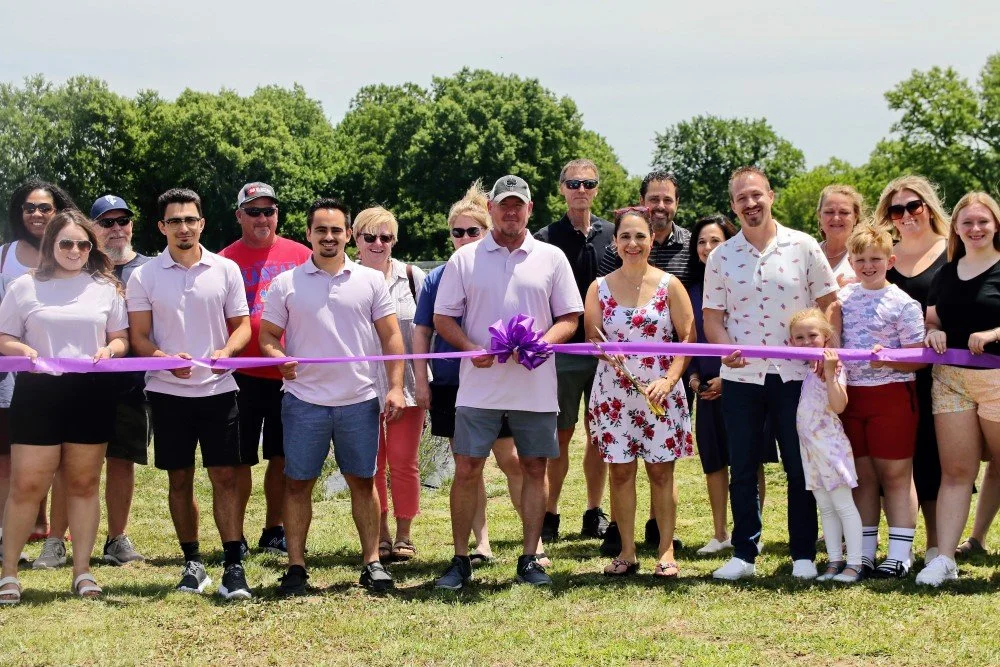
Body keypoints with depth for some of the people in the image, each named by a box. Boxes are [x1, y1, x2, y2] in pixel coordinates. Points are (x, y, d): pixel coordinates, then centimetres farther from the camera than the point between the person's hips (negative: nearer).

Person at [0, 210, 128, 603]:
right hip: (37, 392, -1)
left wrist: (110, 350, -10)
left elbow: (121, 338, 12)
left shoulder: (105, 287, 9)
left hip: (90, 393, 2)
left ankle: (83, 571, 16)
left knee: (84, 483, 8)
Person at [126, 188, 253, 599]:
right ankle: (193, 563, 18)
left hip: (218, 389, 0)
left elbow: (242, 324, 6)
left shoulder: (226, 270, 3)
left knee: (225, 476, -4)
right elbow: (138, 336, 1)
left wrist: (225, 352, -16)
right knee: (180, 479, 7)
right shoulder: (144, 277, 2)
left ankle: (234, 566, -2)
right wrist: (166, 359, -19)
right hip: (168, 390, 1)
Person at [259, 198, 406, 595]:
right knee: (298, 483, 2)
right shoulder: (286, 284, 5)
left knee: (363, 481, 7)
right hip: (304, 401, 0)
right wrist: (279, 358, -15)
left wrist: (395, 387, -4)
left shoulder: (371, 281, 7)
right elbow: (267, 335, 7)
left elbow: (390, 336, 6)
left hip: (360, 400, 1)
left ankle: (372, 563, 15)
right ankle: (296, 567, 9)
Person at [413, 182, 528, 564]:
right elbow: (421, 332, 8)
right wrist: (421, 382, 3)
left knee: (511, 461, -1)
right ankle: (481, 544, 15)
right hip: (450, 385, 3)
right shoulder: (437, 278, 5)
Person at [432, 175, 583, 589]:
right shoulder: (465, 259, 5)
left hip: (535, 386, 1)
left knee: (534, 468, 5)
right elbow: (443, 318, 6)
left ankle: (529, 559, 15)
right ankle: (460, 560, 7)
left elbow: (569, 318, 8)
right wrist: (471, 349, -12)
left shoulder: (551, 259, 7)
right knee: (467, 469, -2)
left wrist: (541, 344, -12)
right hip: (479, 385, -1)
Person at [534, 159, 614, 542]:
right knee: (561, 435, 0)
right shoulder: (547, 238, -1)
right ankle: (549, 515, 7)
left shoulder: (612, 234, 8)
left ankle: (595, 514, 16)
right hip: (564, 350, -3)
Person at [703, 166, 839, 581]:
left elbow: (830, 303, 2)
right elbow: (712, 313, 6)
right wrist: (724, 348, -14)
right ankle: (743, 554, 16)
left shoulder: (803, 247, -1)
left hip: (795, 375, -1)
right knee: (742, 469, 7)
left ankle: (804, 555, 14)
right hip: (741, 378, 2)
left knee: (800, 468, 4)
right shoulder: (721, 257, 4)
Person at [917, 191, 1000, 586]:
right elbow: (932, 319, 21)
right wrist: (932, 333, -1)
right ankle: (944, 558, 0)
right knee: (955, 471, 2)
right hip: (950, 379, 4)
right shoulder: (947, 273, 14)